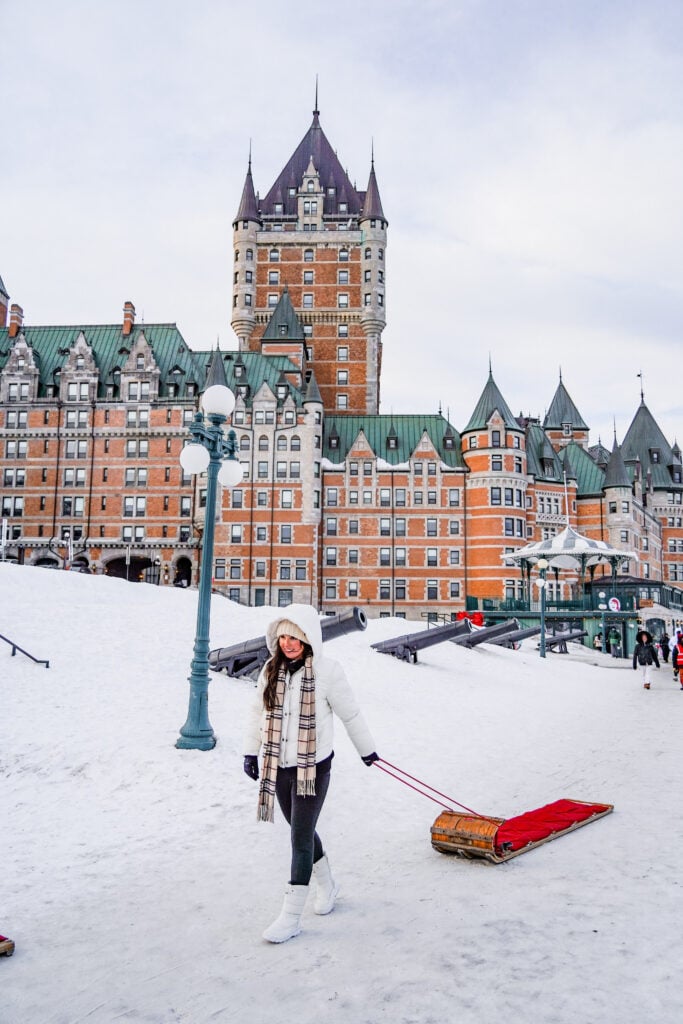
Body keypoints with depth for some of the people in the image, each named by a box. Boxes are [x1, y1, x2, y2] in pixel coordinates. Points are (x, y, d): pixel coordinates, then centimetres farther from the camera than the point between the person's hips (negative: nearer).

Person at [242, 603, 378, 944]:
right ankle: (326, 884, 44)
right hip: (278, 765, 5)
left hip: (313, 766, -5)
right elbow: (257, 711, 9)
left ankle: (291, 918, 9)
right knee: (302, 830, 20)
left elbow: (350, 714, -5)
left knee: (300, 836, -3)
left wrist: (366, 750, 6)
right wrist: (250, 751, 7)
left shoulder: (327, 671, -17)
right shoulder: (271, 669, -4)